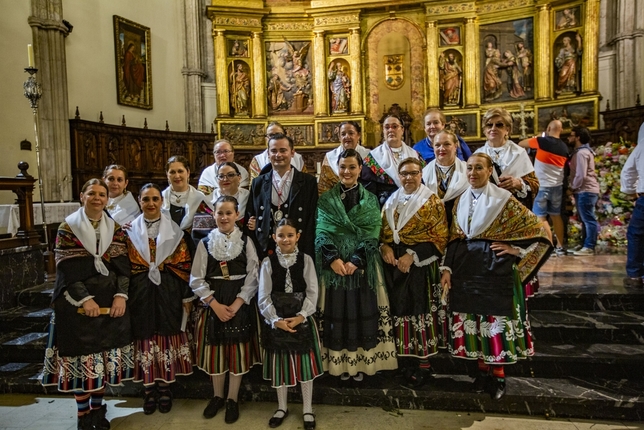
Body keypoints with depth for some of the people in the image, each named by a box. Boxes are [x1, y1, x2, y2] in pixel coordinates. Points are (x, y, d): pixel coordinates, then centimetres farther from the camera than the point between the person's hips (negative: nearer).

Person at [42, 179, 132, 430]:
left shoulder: (115, 229, 7)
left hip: (111, 302, 3)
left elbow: (123, 265, 2)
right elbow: (67, 269, -8)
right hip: (78, 303, -3)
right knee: (81, 355, 2)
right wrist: (85, 299, -15)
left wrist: (121, 295, -10)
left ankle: (97, 407, 26)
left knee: (105, 356, 8)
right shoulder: (67, 228, -1)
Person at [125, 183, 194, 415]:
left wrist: (187, 297, -2)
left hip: (168, 292, -1)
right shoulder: (131, 230, 4)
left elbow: (184, 266, 0)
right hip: (140, 293, 1)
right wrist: (124, 296, -1)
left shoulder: (173, 230, 1)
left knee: (167, 337, 6)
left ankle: (164, 387, 22)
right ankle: (149, 388, 22)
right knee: (144, 337, 6)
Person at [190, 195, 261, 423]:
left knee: (238, 350, 6)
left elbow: (253, 276, -5)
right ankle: (217, 396, 30)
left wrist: (236, 304, -14)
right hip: (213, 303, 1)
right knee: (215, 349, 9)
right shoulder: (205, 242, 1)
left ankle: (232, 399, 23)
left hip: (241, 303, -1)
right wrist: (216, 304, -11)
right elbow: (196, 279, -2)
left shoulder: (246, 241, -2)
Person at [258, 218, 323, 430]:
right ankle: (282, 407, 33)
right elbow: (263, 297, -5)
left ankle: (307, 409, 27)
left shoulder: (306, 260, -2)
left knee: (305, 364, 9)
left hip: (302, 320, 0)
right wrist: (276, 320, -15)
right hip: (277, 321, 1)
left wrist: (301, 316, -17)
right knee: (279, 365, 12)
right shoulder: (268, 262, -3)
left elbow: (312, 293, -6)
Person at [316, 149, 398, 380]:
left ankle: (361, 362, 19)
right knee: (337, 313, 5)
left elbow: (371, 234, -3)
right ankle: (340, 363, 18)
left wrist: (355, 261, -16)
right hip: (333, 264, 0)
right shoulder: (326, 199, 6)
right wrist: (333, 259, -18)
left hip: (362, 265, 0)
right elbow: (321, 232, -3)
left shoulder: (370, 200, 5)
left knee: (362, 313, 5)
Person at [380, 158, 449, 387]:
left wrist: (412, 254, -17)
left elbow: (439, 236, -9)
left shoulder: (432, 201, -4)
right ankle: (403, 354, 22)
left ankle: (423, 362, 9)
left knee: (421, 310, -1)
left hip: (420, 265, -4)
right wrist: (385, 246, -8)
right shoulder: (391, 201, 11)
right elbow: (382, 230, 14)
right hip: (394, 264, 5)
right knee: (399, 310, 9)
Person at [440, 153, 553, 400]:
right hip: (467, 268, 5)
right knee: (473, 319, 9)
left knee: (497, 318, 2)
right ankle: (483, 370, 26)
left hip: (495, 268, -4)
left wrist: (516, 250, -8)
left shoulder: (503, 200, -7)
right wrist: (447, 268, 2)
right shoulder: (461, 201, 8)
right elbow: (454, 238, 9)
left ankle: (498, 375, 19)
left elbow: (539, 229, -5)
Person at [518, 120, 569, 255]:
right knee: (556, 216, 14)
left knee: (540, 217, -1)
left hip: (542, 186, -6)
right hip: (557, 186, 6)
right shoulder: (564, 147, 6)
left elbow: (521, 144, 0)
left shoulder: (542, 141, -11)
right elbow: (565, 166, 14)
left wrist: (534, 139, 16)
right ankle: (560, 246, 20)